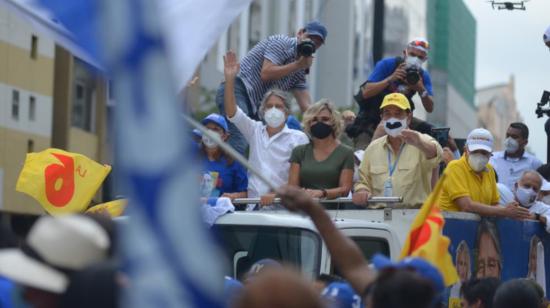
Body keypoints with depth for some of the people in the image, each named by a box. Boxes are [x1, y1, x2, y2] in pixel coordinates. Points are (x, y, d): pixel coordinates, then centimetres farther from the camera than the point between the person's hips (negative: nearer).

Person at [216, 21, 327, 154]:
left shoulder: (300, 71, 19)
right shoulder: (282, 43, -3)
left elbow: (306, 106, 14)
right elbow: (266, 74, -17)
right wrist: (297, 65, -11)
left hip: (254, 106, 9)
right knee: (238, 143, -28)